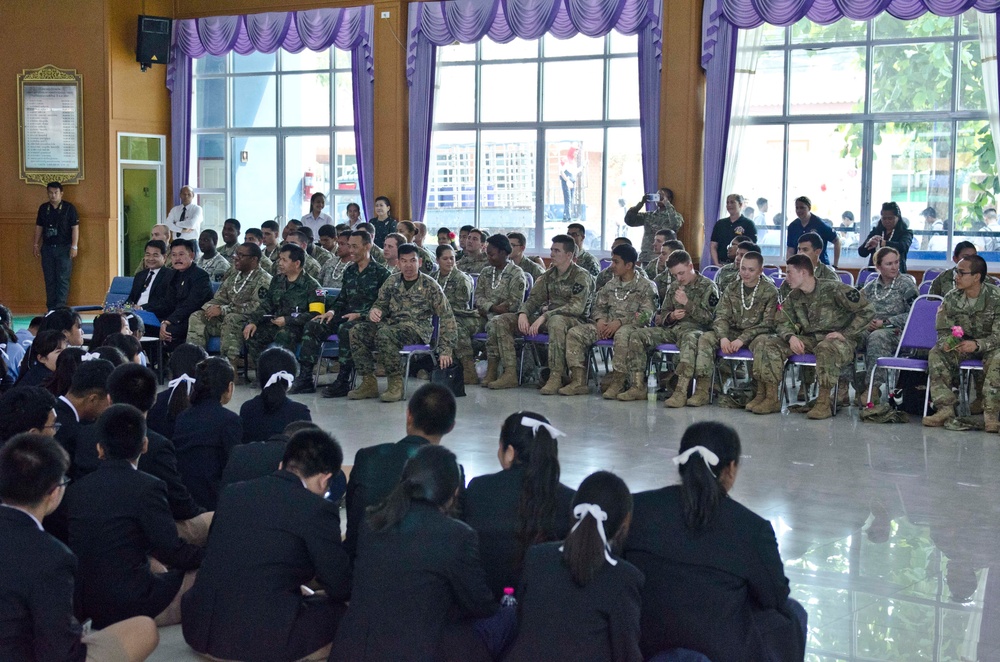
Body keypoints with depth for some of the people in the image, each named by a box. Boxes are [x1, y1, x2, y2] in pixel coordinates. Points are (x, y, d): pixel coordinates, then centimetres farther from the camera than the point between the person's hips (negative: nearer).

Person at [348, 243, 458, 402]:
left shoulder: (430, 285, 0)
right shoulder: (392, 281, 14)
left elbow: (447, 317, -2)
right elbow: (381, 304, 18)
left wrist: (446, 350, -9)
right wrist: (374, 311, -10)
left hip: (418, 329, -5)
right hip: (392, 324, 5)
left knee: (384, 333, -36)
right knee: (357, 331, -19)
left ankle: (396, 384, -25)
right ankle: (369, 383, -14)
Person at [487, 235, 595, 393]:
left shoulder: (581, 276, -7)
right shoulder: (549, 275, 14)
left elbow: (576, 307, -19)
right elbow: (534, 299, 14)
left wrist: (544, 316, -26)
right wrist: (523, 313, -10)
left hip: (573, 319, -7)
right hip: (545, 317, 7)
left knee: (555, 321, -45)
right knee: (499, 322, -7)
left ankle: (556, 377, -40)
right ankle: (510, 373, -13)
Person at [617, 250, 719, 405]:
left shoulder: (708, 287, 1)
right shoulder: (674, 287, 19)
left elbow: (708, 318, -8)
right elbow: (662, 315, 21)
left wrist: (687, 303, -17)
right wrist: (671, 316, -3)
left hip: (694, 328, -6)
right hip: (672, 328, 6)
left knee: (690, 339, -43)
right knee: (637, 336, -13)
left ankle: (681, 391, -50)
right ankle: (638, 387, -16)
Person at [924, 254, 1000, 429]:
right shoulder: (951, 298, -6)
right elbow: (943, 331, -3)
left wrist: (977, 345, -40)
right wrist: (945, 343, -28)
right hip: (962, 344, 4)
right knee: (936, 354, -22)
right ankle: (945, 409, -26)